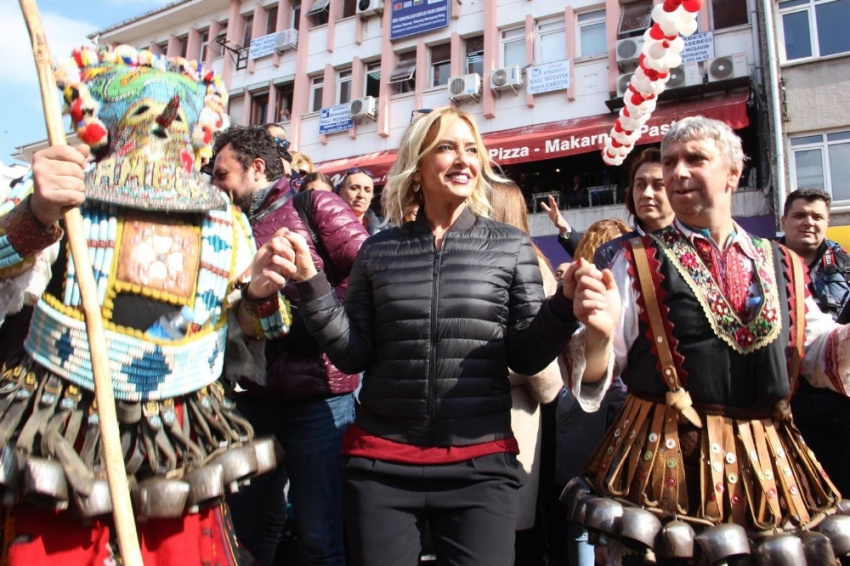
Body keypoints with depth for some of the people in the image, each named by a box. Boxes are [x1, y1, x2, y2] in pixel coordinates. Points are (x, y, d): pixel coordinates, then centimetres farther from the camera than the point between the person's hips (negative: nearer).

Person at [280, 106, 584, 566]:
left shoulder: (511, 246, 1)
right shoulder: (378, 251, 4)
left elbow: (526, 357, -1)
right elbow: (354, 355, 0)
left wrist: (565, 304, -17)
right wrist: (310, 283, -8)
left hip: (481, 464, -1)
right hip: (379, 462, 1)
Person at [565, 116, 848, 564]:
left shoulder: (782, 266, 6)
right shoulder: (639, 262, -5)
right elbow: (598, 372, -10)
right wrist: (599, 334, -31)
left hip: (769, 463, 4)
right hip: (667, 462, -4)